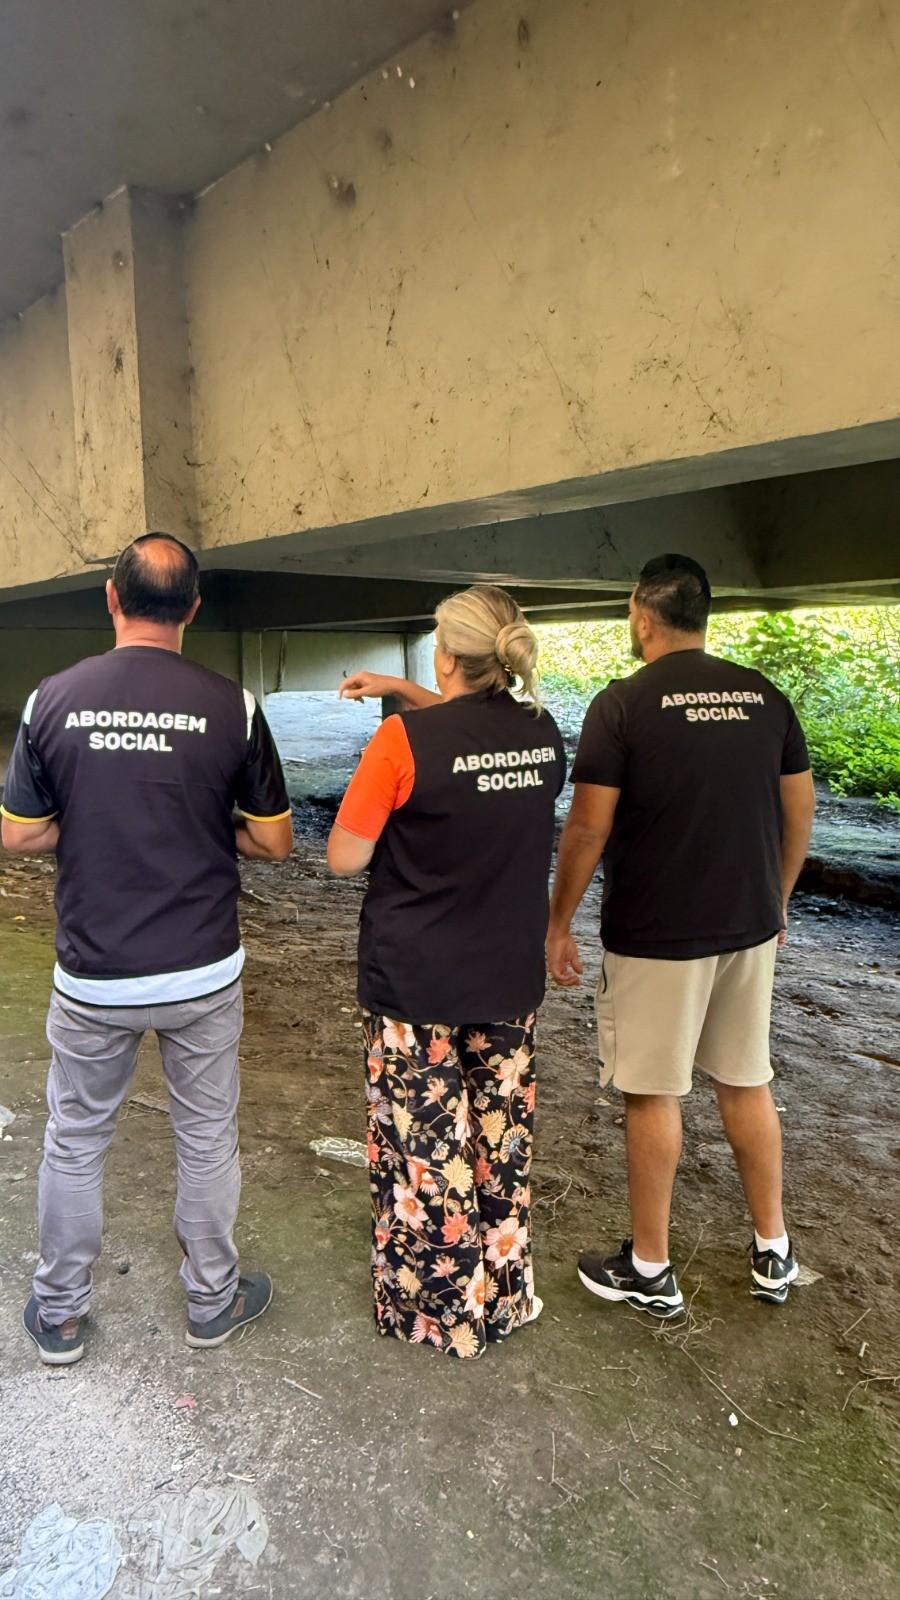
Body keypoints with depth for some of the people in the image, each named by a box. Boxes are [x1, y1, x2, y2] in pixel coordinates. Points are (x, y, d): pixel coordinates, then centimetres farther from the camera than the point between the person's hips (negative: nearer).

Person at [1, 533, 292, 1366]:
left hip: (91, 977, 1)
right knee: (207, 1137, 17)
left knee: (75, 1140, 20)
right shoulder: (232, 706, -11)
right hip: (202, 974, -1)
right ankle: (213, 1300, 35)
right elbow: (273, 841, -4)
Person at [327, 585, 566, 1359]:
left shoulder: (406, 739, -19)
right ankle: (504, 1295, 36)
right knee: (501, 1135, 19)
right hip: (510, 977, 5)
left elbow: (344, 857, -12)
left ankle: (436, 1309, 29)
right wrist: (405, 693, 19)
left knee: (425, 1145, 12)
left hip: (415, 980, -5)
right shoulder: (543, 733, -2)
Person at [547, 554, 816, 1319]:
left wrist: (559, 924, -3)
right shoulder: (765, 696, 3)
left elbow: (588, 828, -13)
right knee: (747, 1082, 18)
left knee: (653, 1094, 7)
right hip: (749, 926, 5)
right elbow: (800, 812, 8)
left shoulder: (623, 704, -12)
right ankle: (773, 1251, 32)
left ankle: (649, 1269, 22)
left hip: (655, 935, -5)